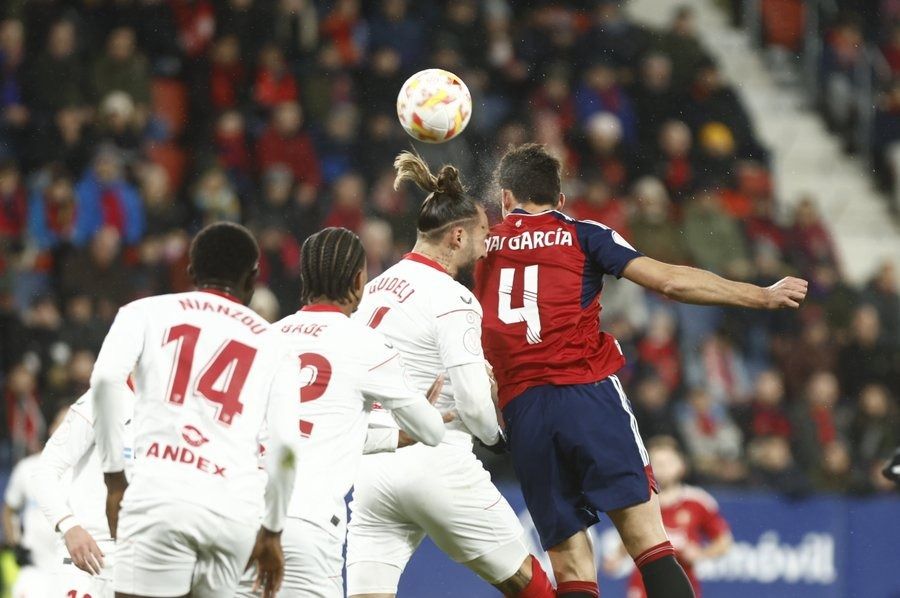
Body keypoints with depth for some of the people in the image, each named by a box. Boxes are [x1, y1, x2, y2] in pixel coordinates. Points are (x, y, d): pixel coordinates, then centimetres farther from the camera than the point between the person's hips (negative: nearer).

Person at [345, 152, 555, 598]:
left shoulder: (377, 288, 12)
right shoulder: (452, 300, -10)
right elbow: (473, 403, -16)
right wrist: (497, 437, 5)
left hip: (372, 469, 6)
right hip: (435, 464, -6)